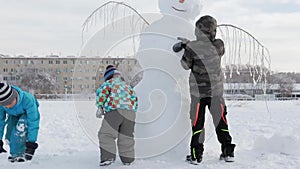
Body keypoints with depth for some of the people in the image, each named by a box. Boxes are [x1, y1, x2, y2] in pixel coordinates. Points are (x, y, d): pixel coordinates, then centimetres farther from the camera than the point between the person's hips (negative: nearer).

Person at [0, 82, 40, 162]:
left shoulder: (27, 100, -44)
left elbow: (33, 122, -40)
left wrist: (31, 142, -41)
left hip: (28, 114, -4)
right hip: (14, 116, 4)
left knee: (21, 126, -31)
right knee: (9, 137, -7)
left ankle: (19, 154, -16)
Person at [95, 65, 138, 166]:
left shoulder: (109, 83, 14)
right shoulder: (127, 85, 27)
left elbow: (102, 91, -3)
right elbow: (134, 99, 23)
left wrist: (100, 107, -2)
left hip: (115, 111, -5)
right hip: (130, 113, 5)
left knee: (106, 134, -5)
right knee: (126, 138, 11)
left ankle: (108, 157, -17)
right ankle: (127, 159, 14)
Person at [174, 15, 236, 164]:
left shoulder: (192, 47, -17)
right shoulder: (219, 45, -7)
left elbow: (186, 65, -3)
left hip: (198, 91, -2)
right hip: (216, 89, 2)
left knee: (197, 122, 7)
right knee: (220, 119, 13)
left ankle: (196, 155, 9)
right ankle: (228, 152, 17)